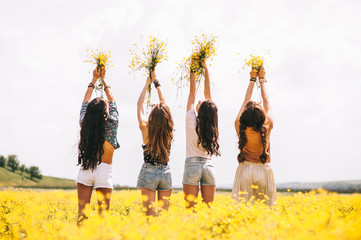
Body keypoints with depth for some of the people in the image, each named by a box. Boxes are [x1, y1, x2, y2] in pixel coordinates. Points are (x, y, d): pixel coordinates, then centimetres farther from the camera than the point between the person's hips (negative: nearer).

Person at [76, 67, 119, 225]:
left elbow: (85, 102, 16)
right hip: (103, 172, -3)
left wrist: (94, 79, 26)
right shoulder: (111, 124, -6)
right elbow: (112, 101, 10)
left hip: (85, 170, 3)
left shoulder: (84, 124, 0)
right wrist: (103, 79, 23)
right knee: (103, 213, 0)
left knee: (82, 212, 3)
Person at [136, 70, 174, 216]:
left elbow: (139, 105, 5)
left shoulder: (146, 129, -10)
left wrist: (147, 83, 15)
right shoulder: (169, 132, -1)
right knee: (164, 213, 7)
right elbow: (163, 103, 11)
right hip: (166, 174, 3)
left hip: (148, 173, -3)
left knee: (149, 213, -4)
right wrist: (156, 82, 20)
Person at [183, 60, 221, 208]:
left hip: (192, 165, -3)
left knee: (191, 209, -4)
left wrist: (193, 71, 11)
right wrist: (205, 69, 17)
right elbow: (207, 92, 11)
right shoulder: (211, 126, 4)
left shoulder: (191, 120, -5)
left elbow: (192, 92, 4)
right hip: (208, 166, 3)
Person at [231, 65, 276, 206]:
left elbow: (245, 101, 8)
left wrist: (252, 79, 20)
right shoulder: (267, 127, -7)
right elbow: (266, 100, 8)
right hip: (264, 170, 0)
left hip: (245, 170, 0)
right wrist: (262, 79, 21)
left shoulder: (240, 127, -6)